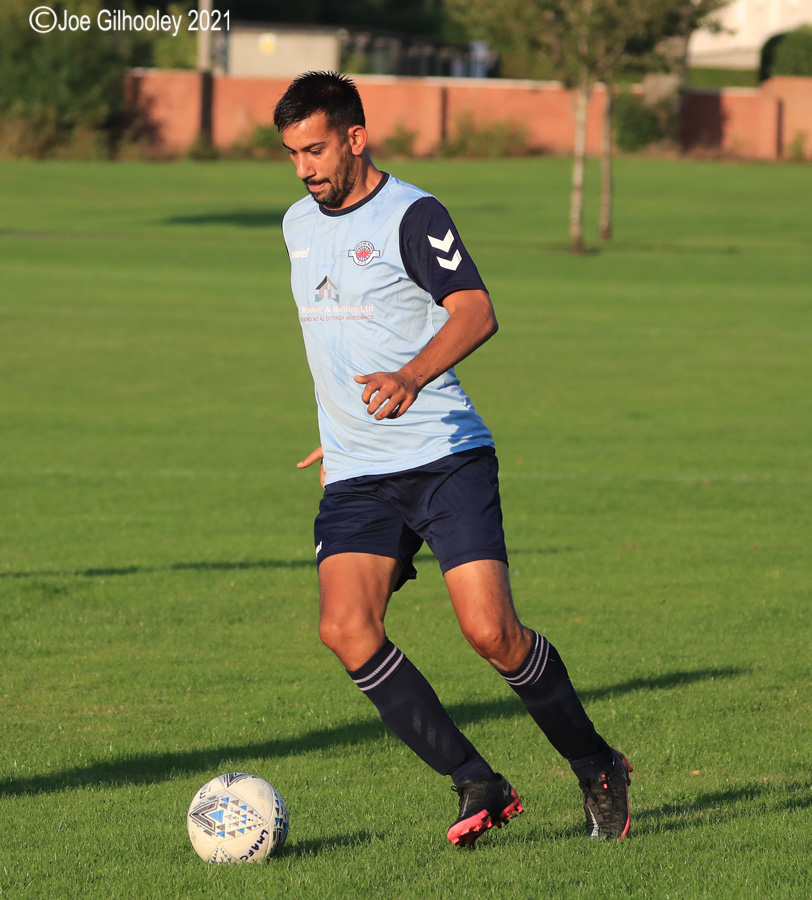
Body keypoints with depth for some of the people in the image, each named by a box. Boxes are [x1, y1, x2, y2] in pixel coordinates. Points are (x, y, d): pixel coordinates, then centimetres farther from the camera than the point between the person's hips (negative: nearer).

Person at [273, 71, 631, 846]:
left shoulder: (411, 216, -8)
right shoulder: (299, 224, 15)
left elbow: (475, 313, -20)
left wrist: (409, 379, -36)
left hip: (446, 458, -6)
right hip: (356, 480, 6)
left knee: (491, 633, -14)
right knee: (345, 628, -17)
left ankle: (596, 769, 11)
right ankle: (477, 785, -10)